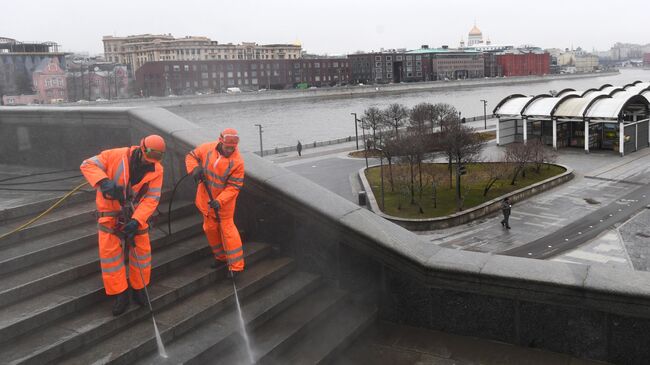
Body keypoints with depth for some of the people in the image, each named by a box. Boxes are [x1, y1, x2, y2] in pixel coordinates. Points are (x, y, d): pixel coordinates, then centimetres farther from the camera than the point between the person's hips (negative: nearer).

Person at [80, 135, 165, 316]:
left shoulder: (156, 170, -13)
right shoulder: (116, 155, -20)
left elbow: (152, 199, -16)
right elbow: (87, 165, -18)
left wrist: (136, 220, -29)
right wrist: (103, 182, -36)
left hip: (136, 214, 2)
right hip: (110, 213, -2)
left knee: (142, 251, 6)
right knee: (109, 252, -3)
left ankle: (139, 288, 28)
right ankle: (120, 294, 9)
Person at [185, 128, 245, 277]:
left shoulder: (237, 162, -22)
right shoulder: (207, 148, -11)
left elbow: (234, 187, -20)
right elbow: (191, 156, 5)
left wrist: (220, 201, -31)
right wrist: (194, 168, -17)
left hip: (224, 201, -5)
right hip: (206, 197, 5)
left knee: (227, 229, -5)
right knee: (210, 228, 15)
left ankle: (236, 265, 1)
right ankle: (220, 256, 34)